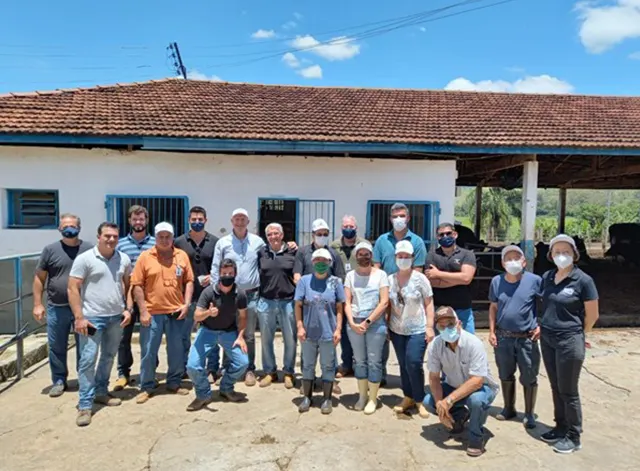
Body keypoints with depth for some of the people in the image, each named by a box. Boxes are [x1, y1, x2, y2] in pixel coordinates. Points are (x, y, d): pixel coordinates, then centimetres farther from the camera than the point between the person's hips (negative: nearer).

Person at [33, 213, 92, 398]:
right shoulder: (50, 250, 1)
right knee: (56, 348, 11)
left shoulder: (89, 249, 0)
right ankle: (59, 381, 27)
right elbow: (39, 278, 4)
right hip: (56, 308, 1)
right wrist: (37, 304, 0)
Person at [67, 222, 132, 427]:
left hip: (116, 317, 5)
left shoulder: (124, 259, 3)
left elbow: (129, 285, 14)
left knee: (108, 357, 17)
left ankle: (101, 392, 34)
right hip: (92, 317, -5)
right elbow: (73, 289, -11)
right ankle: (85, 405, 7)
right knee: (88, 360, -3)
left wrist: (128, 309, 4)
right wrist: (79, 317, -16)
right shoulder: (84, 259, -10)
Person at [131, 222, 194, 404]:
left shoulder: (182, 255, 5)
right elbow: (137, 285, -4)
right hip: (152, 313, -2)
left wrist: (186, 304, -3)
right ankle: (147, 387, 22)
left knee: (176, 350, 12)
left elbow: (189, 281, 7)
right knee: (148, 351, 7)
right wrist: (143, 311, -8)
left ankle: (174, 383, 28)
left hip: (176, 312, 2)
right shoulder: (145, 257, -2)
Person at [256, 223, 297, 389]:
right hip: (266, 302, 2)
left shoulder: (292, 252, -1)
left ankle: (288, 372, 22)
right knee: (266, 339, 11)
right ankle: (270, 372, 26)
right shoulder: (261, 252, 4)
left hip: (288, 301, -2)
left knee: (290, 339, 5)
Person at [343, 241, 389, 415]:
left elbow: (384, 302, -7)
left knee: (374, 361, 2)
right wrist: (352, 322, -11)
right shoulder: (350, 275, 6)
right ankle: (362, 396, 23)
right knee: (360, 361, 11)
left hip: (376, 322, -2)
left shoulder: (380, 274, -1)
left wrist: (367, 322, -12)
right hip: (354, 323, 3)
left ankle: (373, 399, 14)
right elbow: (347, 302, 3)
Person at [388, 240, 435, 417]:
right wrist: (386, 326, 7)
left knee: (414, 364, -11)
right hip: (397, 330, 4)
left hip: (417, 330, -3)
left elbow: (429, 303, -4)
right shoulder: (390, 279, 3)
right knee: (403, 365, 9)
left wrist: (430, 326, -10)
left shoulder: (420, 278, -6)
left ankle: (419, 400, 7)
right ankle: (408, 397, 24)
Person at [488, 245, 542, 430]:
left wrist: (541, 326, -8)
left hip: (527, 339, -3)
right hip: (503, 337, 3)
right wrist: (491, 331, 4)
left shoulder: (534, 280, -12)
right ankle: (509, 408, 36)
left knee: (529, 378, 9)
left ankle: (529, 414, 27)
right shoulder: (496, 281, -2)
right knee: (505, 376, 17)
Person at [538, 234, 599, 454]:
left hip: (569, 341, -5)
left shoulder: (583, 280, -12)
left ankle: (573, 437, 21)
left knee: (568, 390, 5)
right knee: (556, 387, 16)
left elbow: (592, 315, -5)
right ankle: (561, 428, 32)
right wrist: (543, 327, 8)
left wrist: (577, 335, 5)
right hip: (547, 339, 6)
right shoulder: (547, 277, 4)